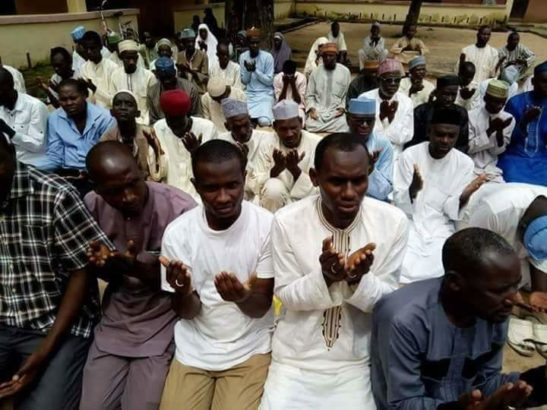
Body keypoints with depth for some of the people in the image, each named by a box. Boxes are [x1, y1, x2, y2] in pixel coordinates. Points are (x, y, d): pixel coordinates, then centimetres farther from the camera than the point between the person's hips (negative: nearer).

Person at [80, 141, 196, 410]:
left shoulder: (180, 209, -23)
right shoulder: (92, 205, -9)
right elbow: (107, 276, 4)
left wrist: (137, 268, -29)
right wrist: (102, 265, -19)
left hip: (161, 323, -3)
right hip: (115, 320, 4)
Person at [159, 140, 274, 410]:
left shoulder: (267, 226, -16)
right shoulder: (177, 232, -11)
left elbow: (260, 308, -11)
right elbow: (187, 313, -5)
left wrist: (243, 297, -34)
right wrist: (184, 292, -27)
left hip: (250, 349, -1)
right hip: (194, 349, 2)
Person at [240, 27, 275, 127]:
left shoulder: (268, 57, -6)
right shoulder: (242, 57, 4)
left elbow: (269, 81, -8)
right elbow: (244, 82, 4)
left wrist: (255, 70, -18)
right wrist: (248, 70, -16)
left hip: (265, 94, -2)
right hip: (249, 94, 2)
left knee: (264, 121, -25)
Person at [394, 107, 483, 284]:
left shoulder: (465, 163, -2)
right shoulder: (409, 155, -8)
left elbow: (450, 210, -1)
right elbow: (399, 205, -8)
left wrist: (463, 198, -22)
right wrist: (413, 190, -30)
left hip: (440, 227, 2)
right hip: (409, 223, -1)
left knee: (444, 273, -22)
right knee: (404, 271, -24)